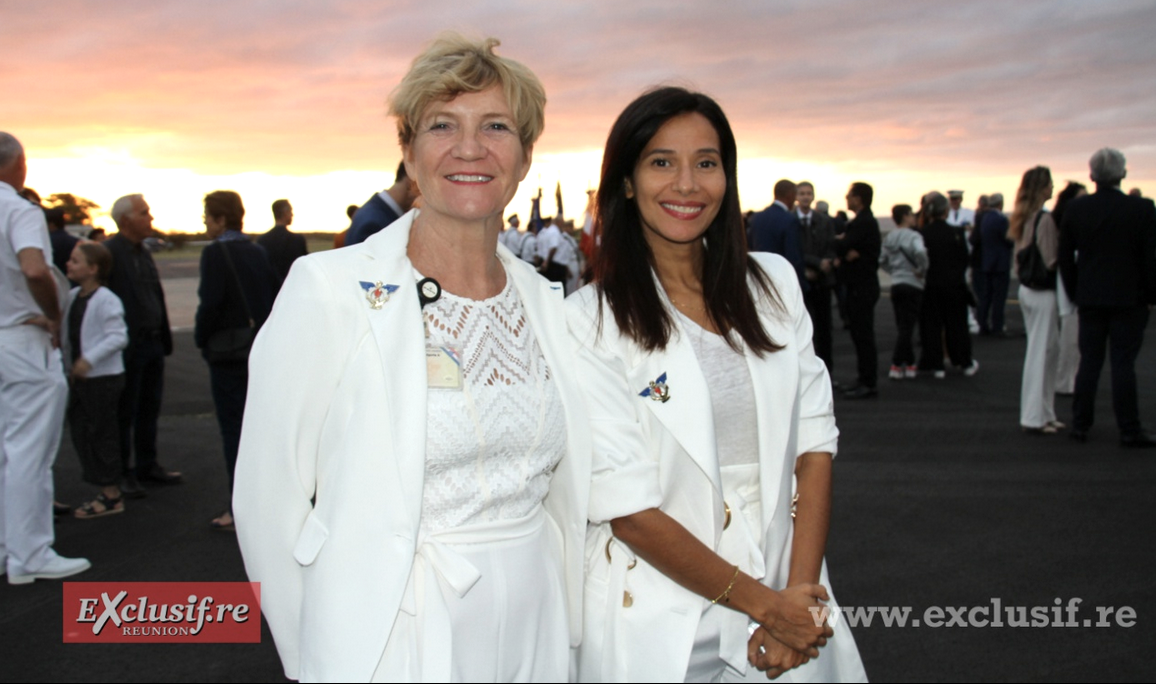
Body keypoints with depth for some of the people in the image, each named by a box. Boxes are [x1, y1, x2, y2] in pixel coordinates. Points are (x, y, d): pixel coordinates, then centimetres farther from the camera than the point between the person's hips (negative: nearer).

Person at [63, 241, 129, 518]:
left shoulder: (106, 300, -16)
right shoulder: (72, 297, 9)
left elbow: (118, 336, -22)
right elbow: (67, 335, 14)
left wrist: (89, 359, -28)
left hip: (103, 378, -9)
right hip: (79, 378, 9)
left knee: (101, 433, -1)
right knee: (80, 431, 12)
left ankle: (112, 496, 10)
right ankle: (105, 490, 22)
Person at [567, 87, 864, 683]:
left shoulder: (774, 283, 2)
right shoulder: (591, 320, -12)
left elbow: (814, 441, 0)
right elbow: (628, 508, -14)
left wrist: (799, 593, -10)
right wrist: (763, 603, -12)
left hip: (790, 603, 4)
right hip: (659, 630, -3)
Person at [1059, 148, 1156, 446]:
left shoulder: (1076, 209, -1)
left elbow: (1065, 256, 4)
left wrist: (1075, 292, 13)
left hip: (1090, 298, 3)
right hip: (1128, 298, -3)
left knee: (1089, 362, 9)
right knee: (1123, 364, 1)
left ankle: (1080, 425, 12)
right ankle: (1129, 430, 6)